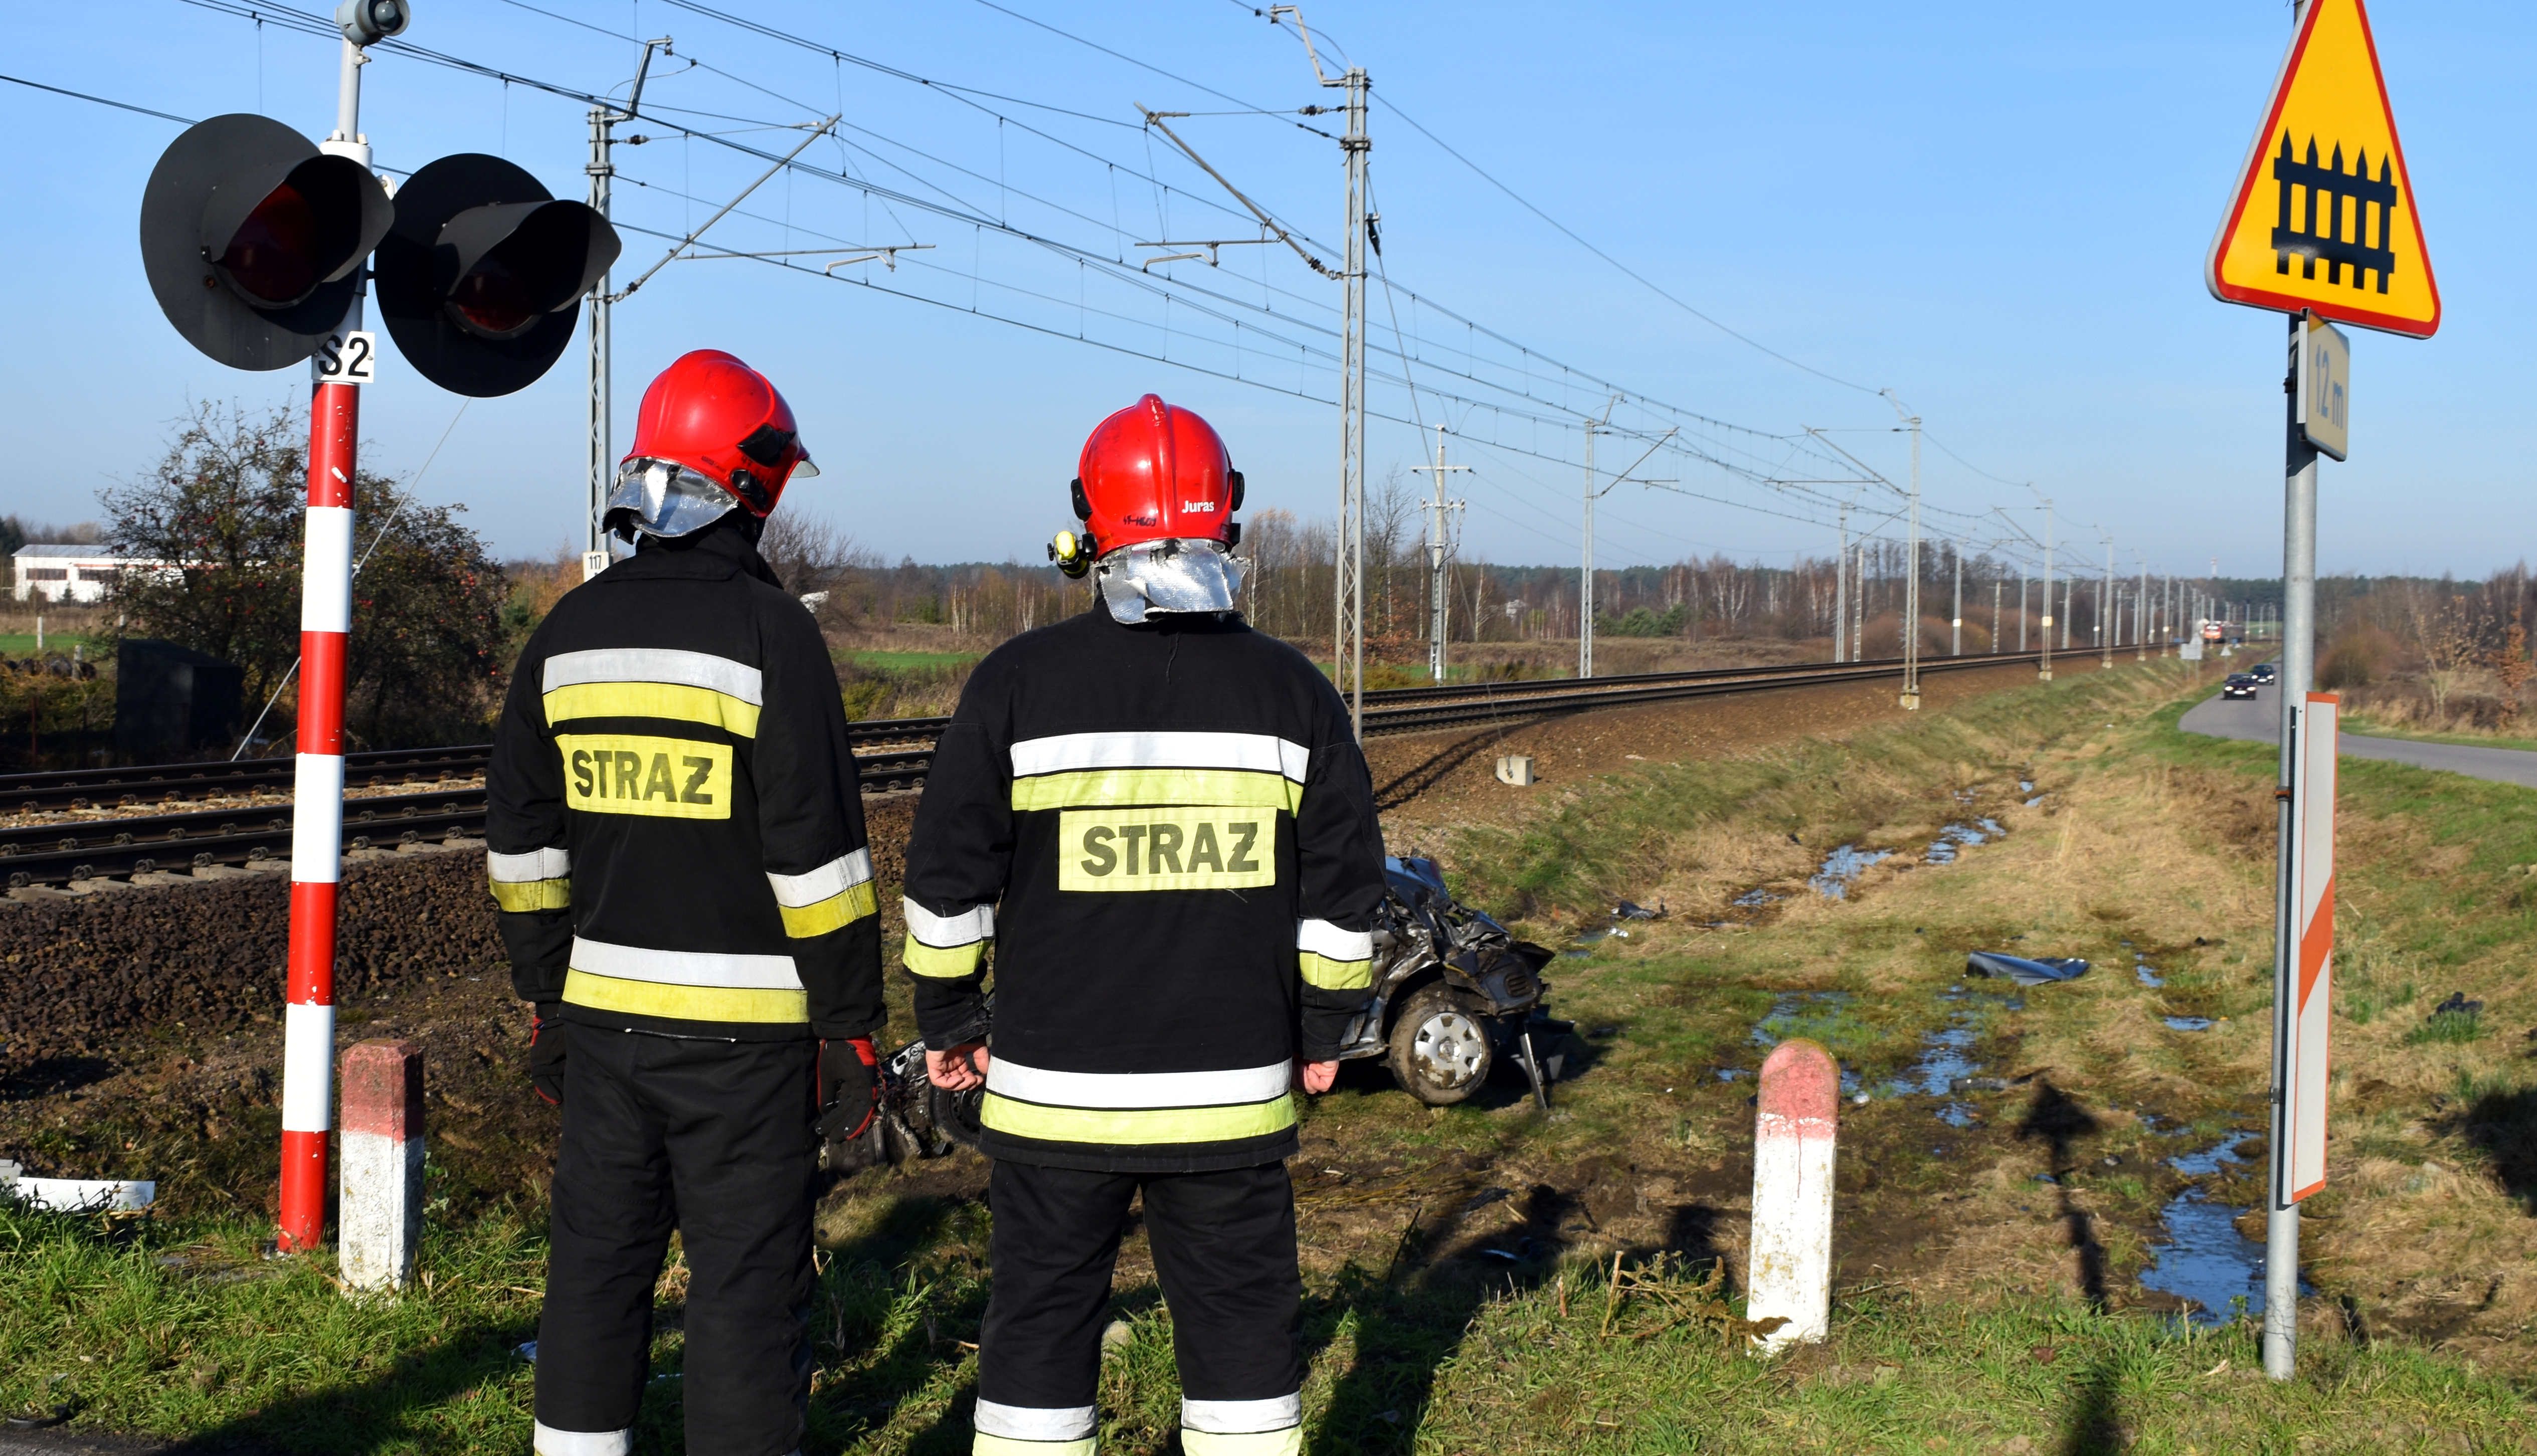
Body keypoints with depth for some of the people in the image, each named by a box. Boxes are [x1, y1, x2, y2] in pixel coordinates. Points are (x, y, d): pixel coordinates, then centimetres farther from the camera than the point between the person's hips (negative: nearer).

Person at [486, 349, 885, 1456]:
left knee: (597, 1263, 16)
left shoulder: (568, 631, 6)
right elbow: (818, 853, -14)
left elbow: (522, 840, 11)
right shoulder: (767, 631, -12)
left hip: (604, 1016, 6)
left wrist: (545, 1002, 19)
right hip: (742, 1031, -5)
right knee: (745, 1285, 1)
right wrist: (851, 1031, -8)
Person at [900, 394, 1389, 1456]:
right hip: (1234, 1091, 1)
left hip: (1055, 1090, -1)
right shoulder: (1290, 690, 0)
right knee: (1240, 1321, 12)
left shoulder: (1018, 682, -5)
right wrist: (1324, 1028, 16)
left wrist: (948, 1020, 11)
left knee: (1040, 1323, 11)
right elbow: (1345, 885, 4)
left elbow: (948, 874, -2)